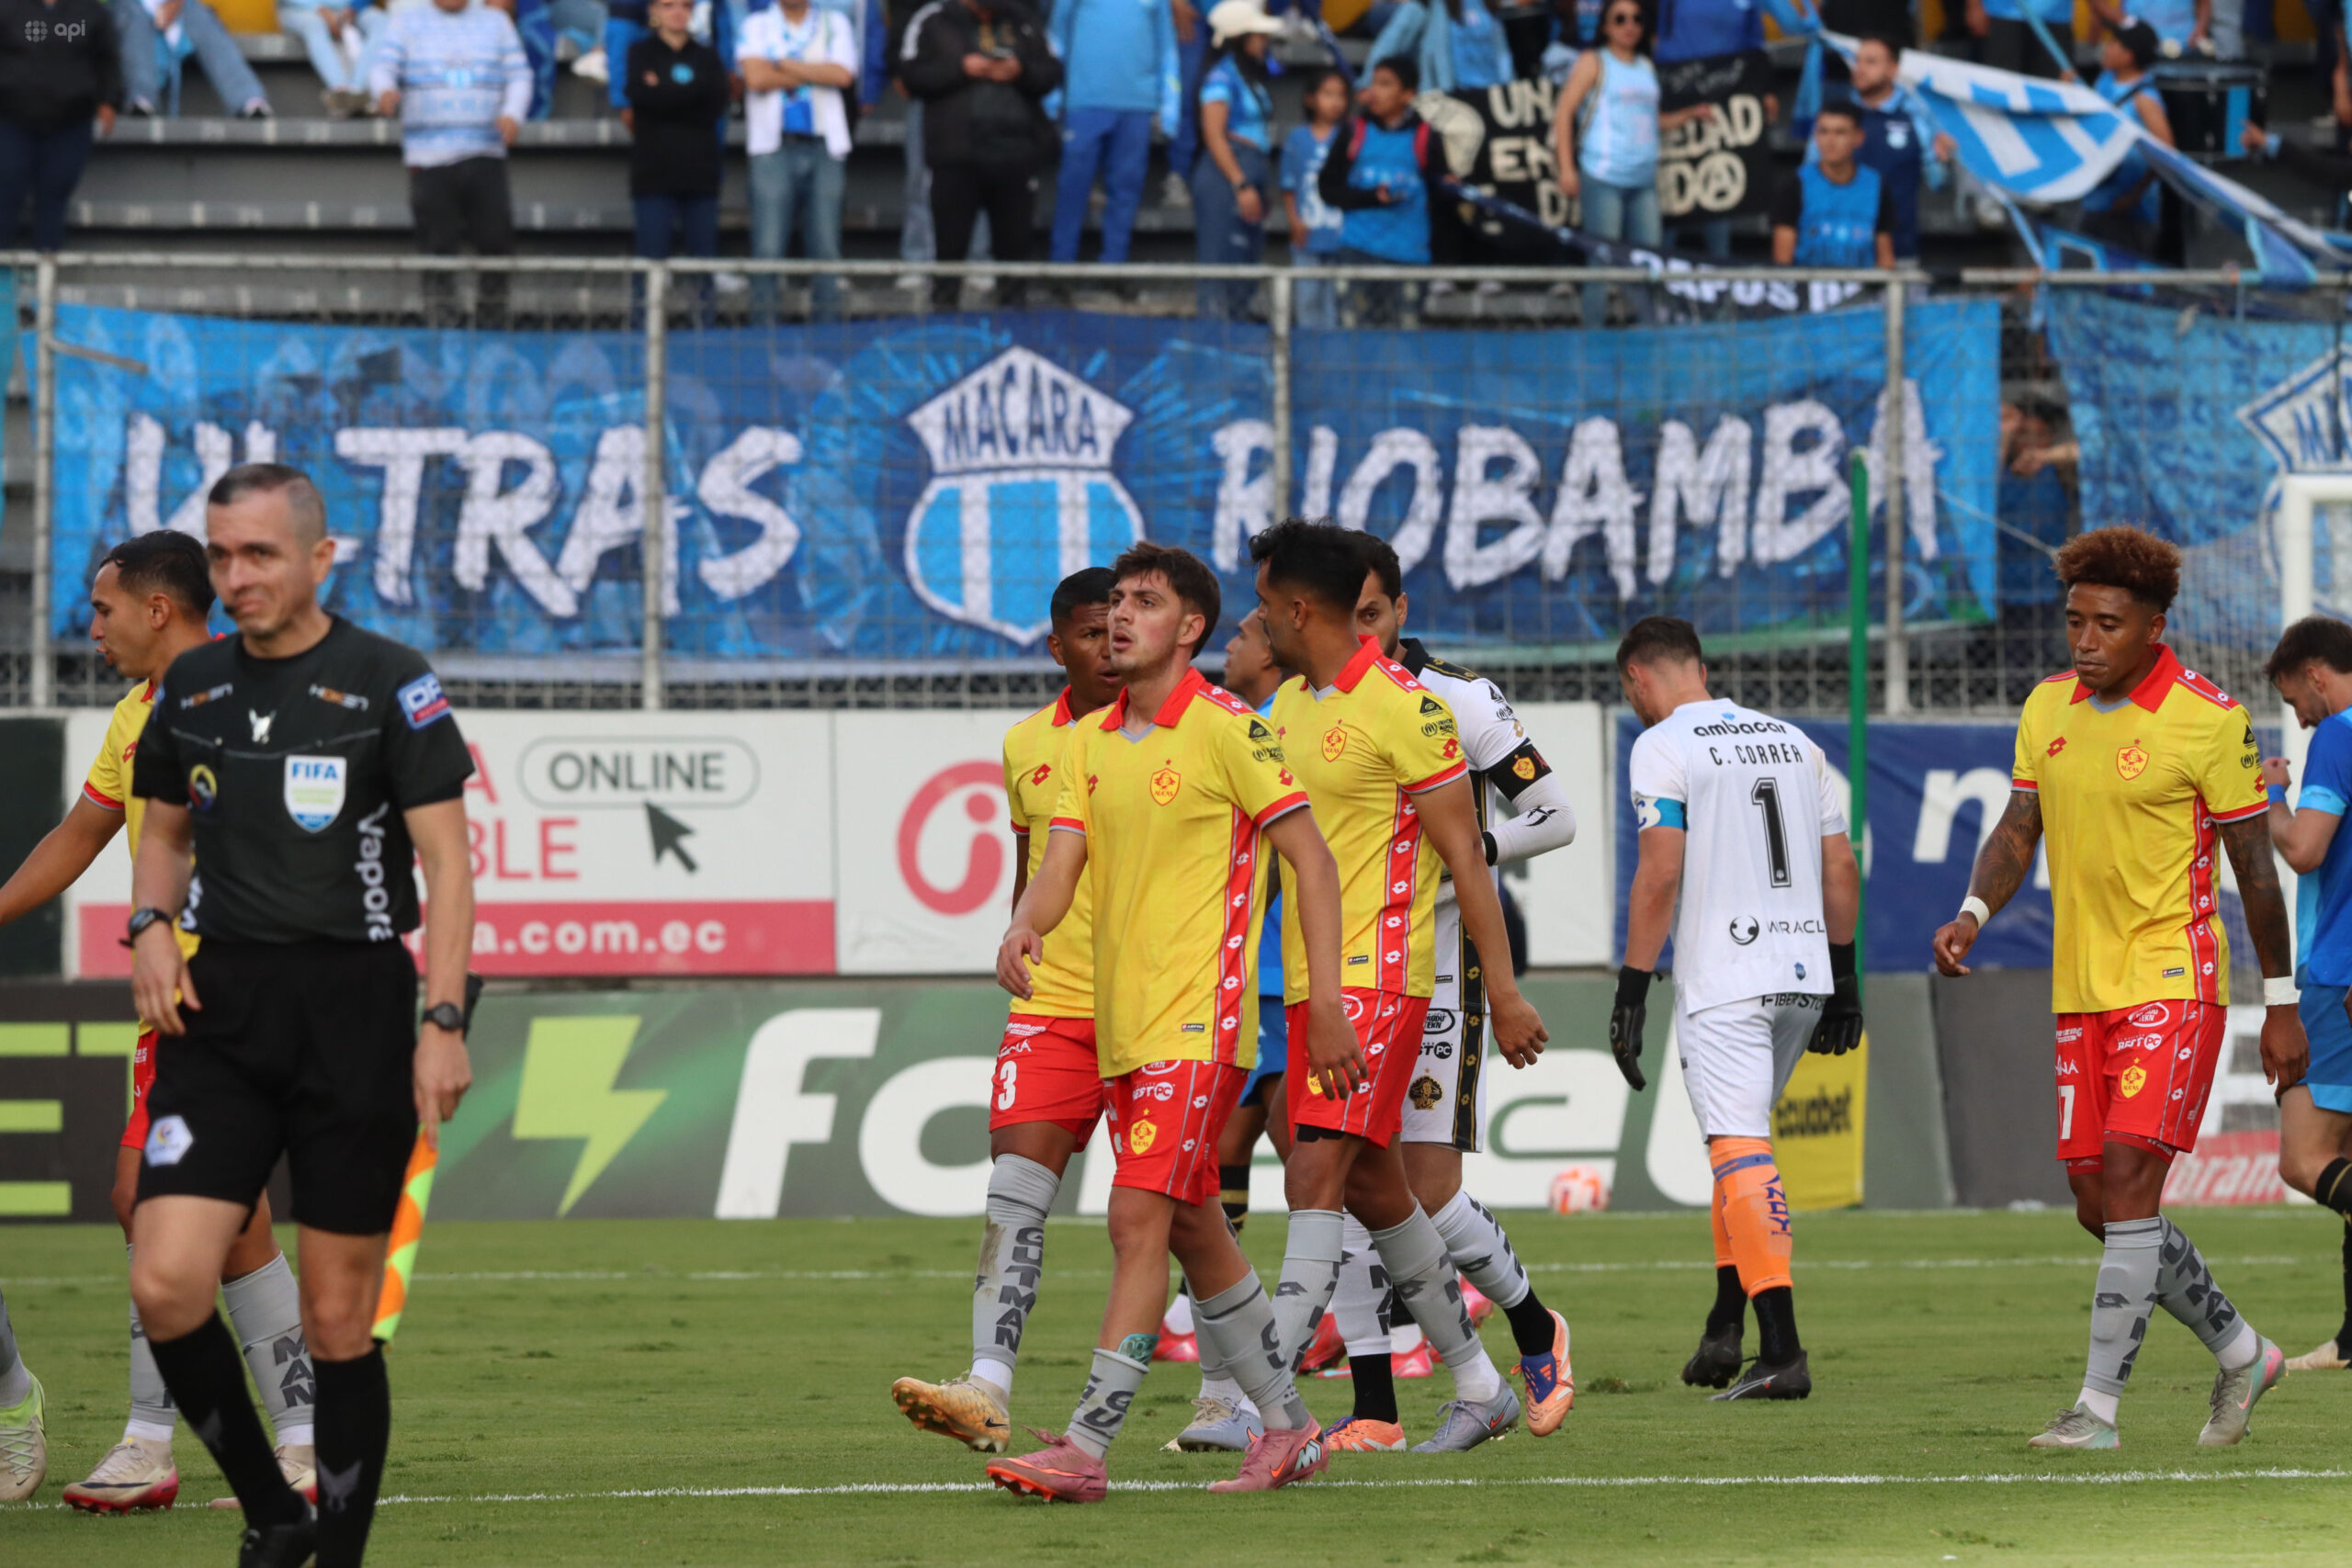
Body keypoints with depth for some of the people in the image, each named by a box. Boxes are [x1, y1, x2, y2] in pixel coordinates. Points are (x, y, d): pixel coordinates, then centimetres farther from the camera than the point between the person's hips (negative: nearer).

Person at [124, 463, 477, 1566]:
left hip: (354, 1010, -3)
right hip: (220, 1013, 3)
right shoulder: (192, 685, 9)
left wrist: (444, 1022, -14)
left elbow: (447, 860, -6)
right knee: (167, 1287, -12)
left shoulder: (388, 683, -5)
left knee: (337, 1320, 0)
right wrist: (152, 925, 2)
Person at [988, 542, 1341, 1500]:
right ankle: (1288, 1429, 25)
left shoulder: (1227, 730, -9)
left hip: (1199, 1018, -8)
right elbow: (1064, 860, 4)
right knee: (1193, 1231, 13)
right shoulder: (1090, 743, 12)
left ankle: (1086, 1446, -19)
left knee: (1140, 1218, -15)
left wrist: (1324, 999, -14)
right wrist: (1025, 927, -19)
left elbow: (1310, 858, -8)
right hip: (1122, 1024, 8)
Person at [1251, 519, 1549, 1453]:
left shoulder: (1403, 707, -12)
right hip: (1309, 981, 9)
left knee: (1316, 1177, -16)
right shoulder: (1289, 706, 14)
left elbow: (1464, 857, -11)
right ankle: (1477, 1388, 23)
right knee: (1371, 1186, 12)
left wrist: (1503, 991, -13)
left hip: (1379, 976, -9)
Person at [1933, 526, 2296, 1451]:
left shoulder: (2208, 719, -9)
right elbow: (2018, 829, 15)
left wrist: (2281, 1004, -3)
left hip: (2173, 982, -7)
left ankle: (2099, 1407, -15)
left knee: (2128, 1176, -17)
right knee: (2099, 1205, 8)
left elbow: (2254, 866, -5)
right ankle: (2239, 1354, 27)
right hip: (2082, 989, 7)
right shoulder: (2048, 709, 7)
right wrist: (1973, 913, -5)